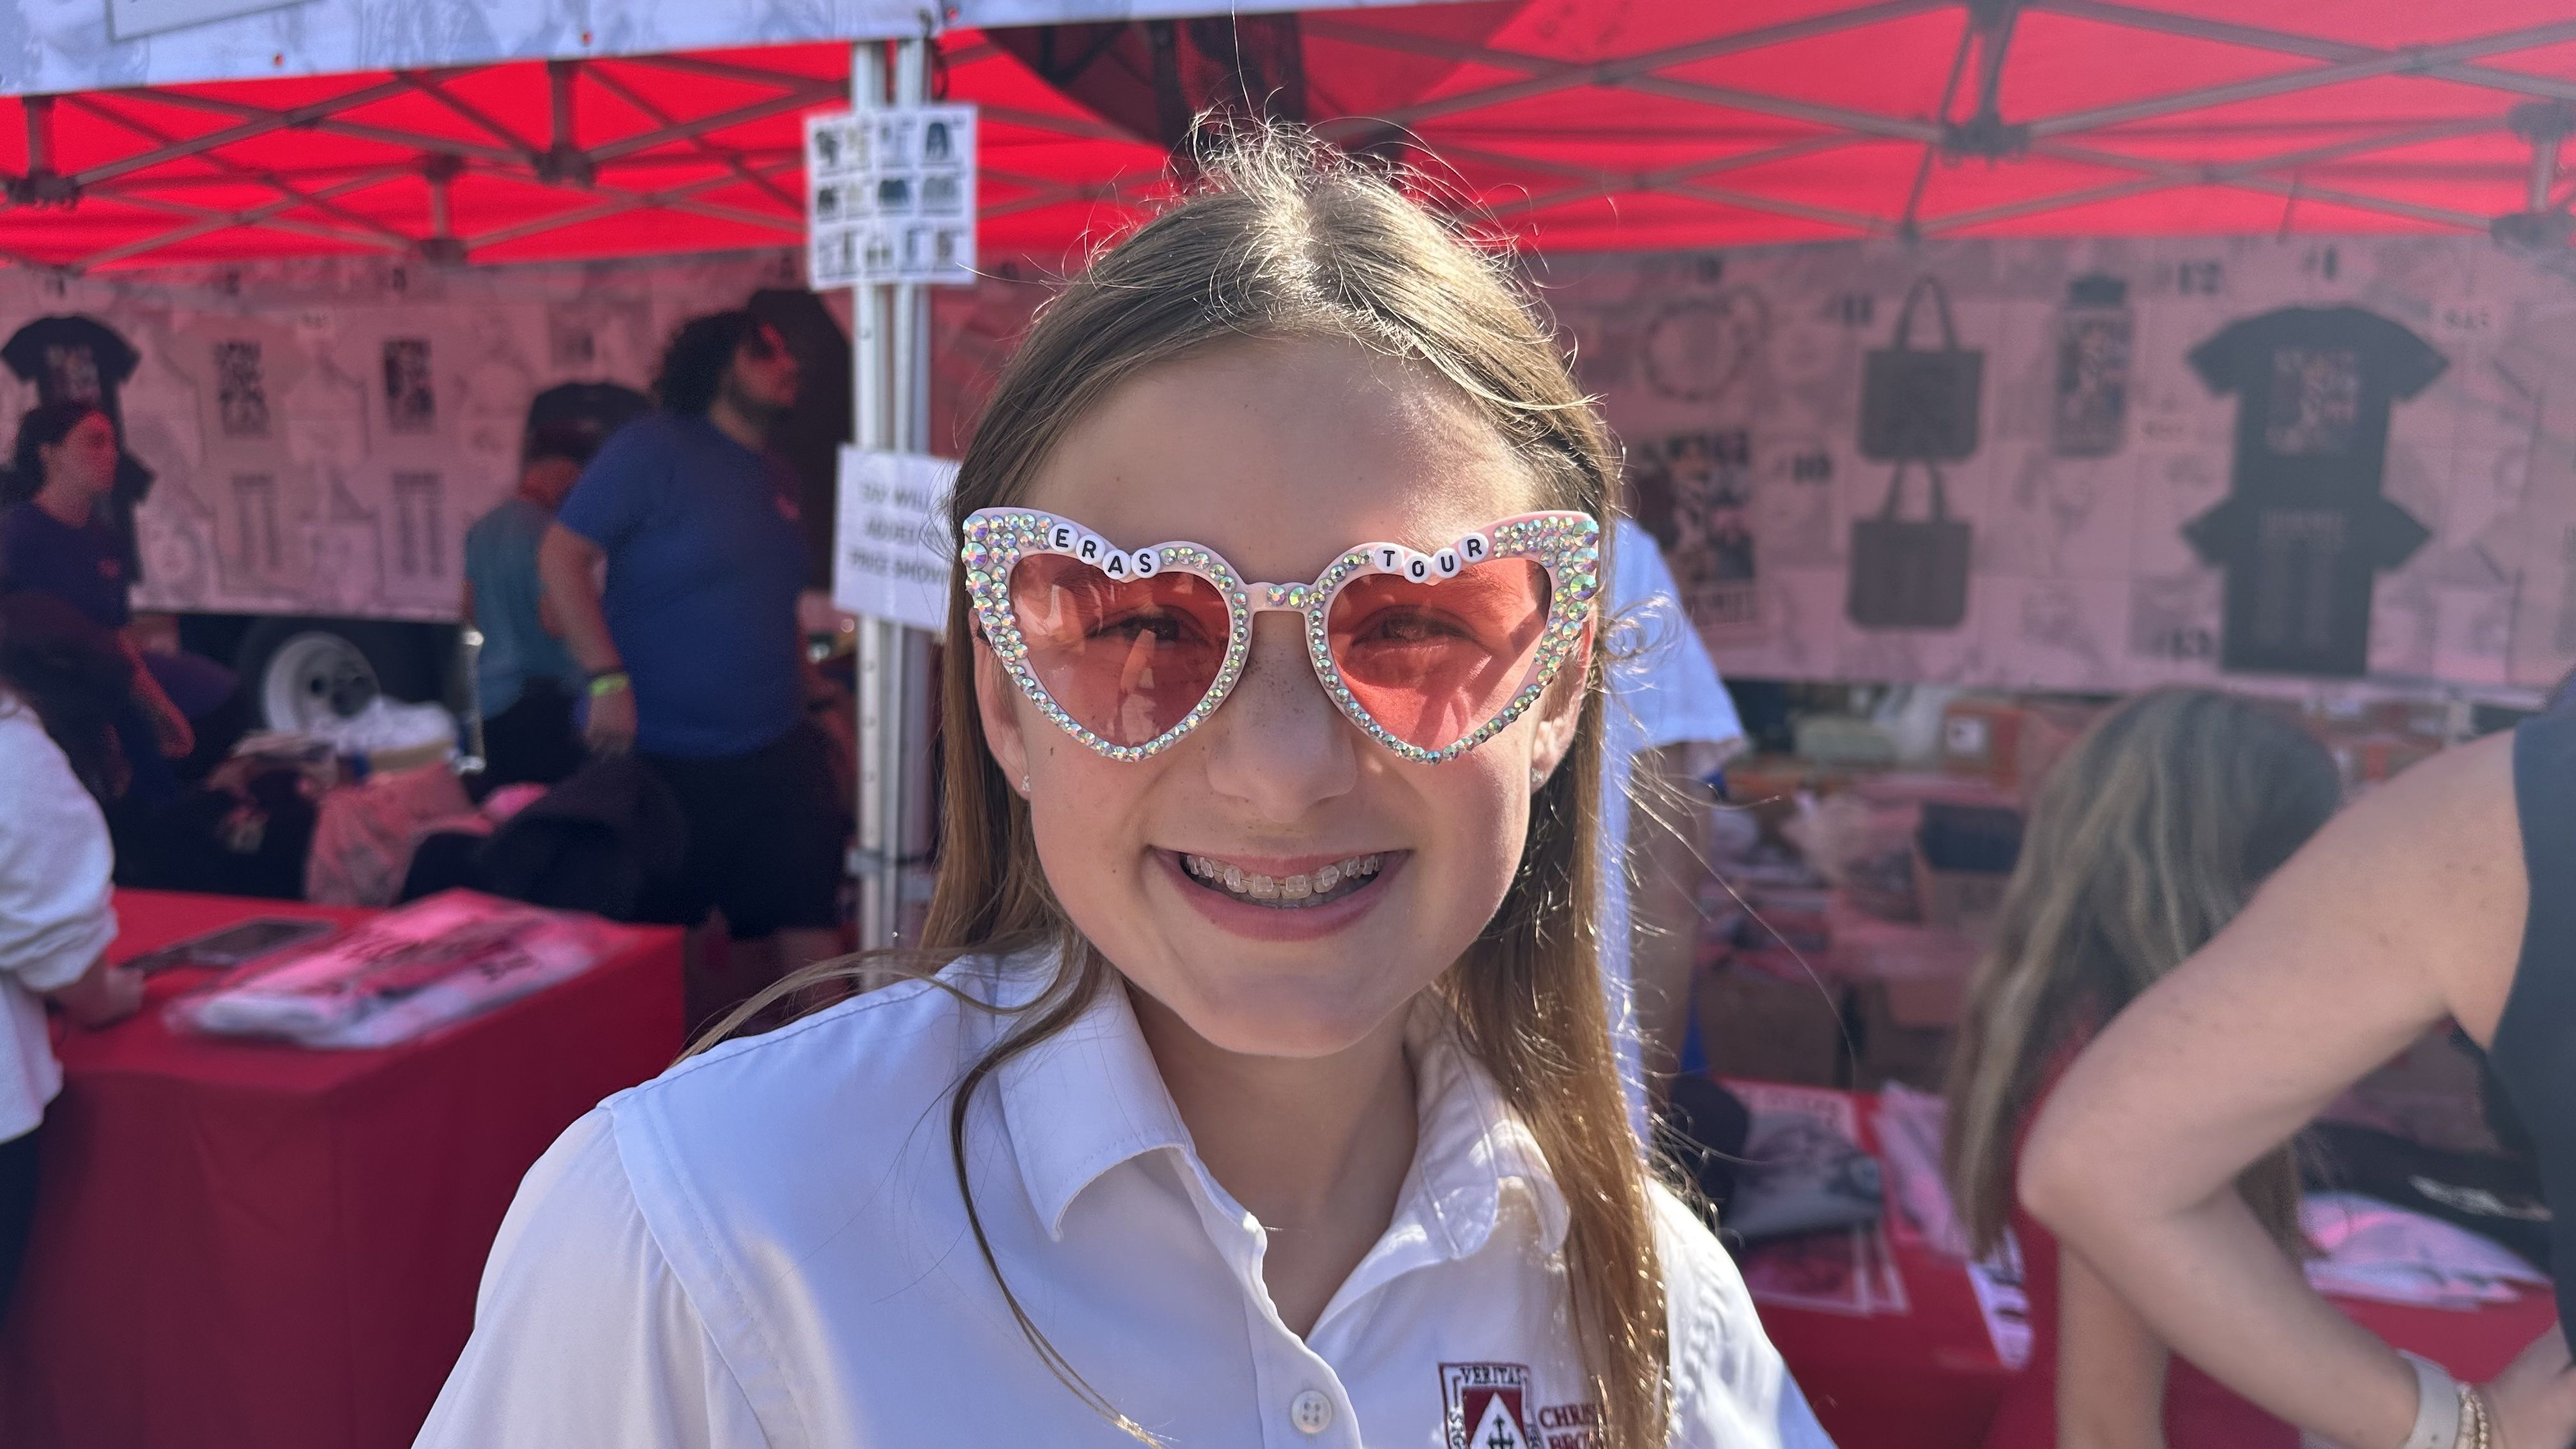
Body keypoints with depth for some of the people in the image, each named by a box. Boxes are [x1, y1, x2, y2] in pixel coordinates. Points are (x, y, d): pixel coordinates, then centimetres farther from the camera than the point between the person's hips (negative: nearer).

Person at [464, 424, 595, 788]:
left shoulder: (483, 529, 11)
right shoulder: (547, 531, -16)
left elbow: (472, 612, 19)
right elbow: (554, 621, -21)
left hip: (492, 698, 9)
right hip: (543, 700, -9)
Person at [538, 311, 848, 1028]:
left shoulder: (778, 480, 13)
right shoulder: (654, 447, -8)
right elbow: (561, 555, -13)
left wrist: (815, 691, 16)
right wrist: (607, 678, -20)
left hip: (776, 753, 5)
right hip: (668, 760, -5)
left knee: (809, 940, 0)